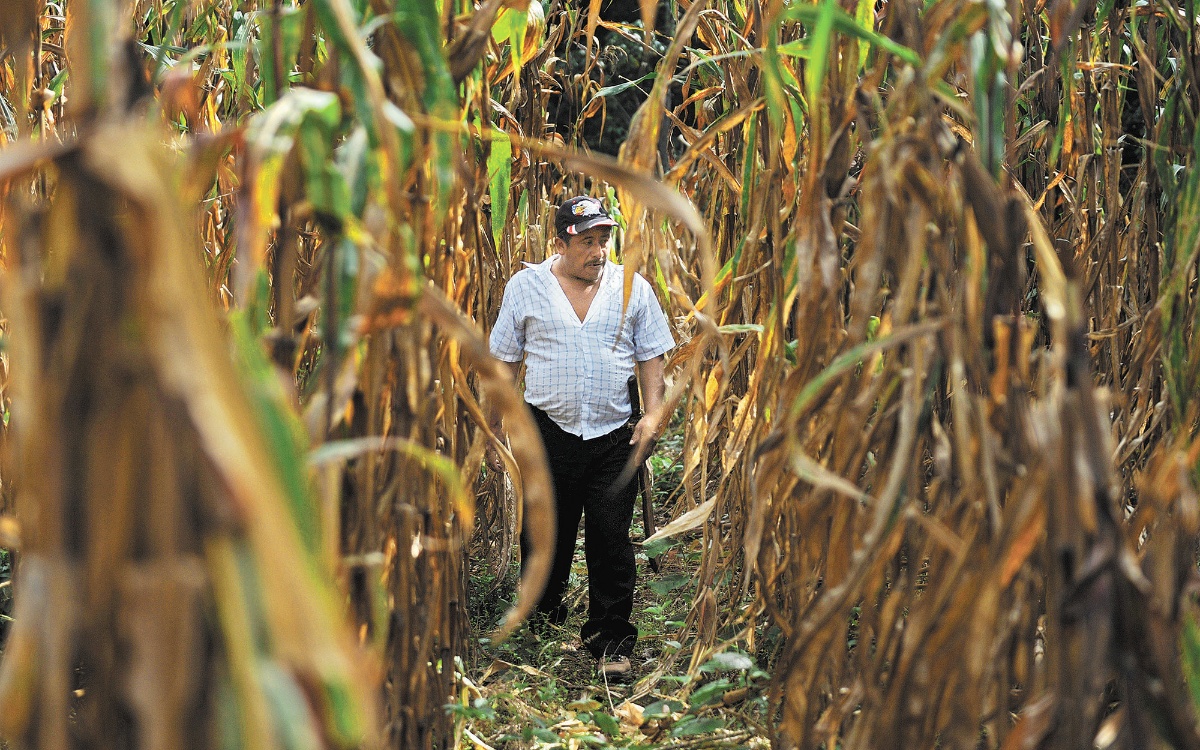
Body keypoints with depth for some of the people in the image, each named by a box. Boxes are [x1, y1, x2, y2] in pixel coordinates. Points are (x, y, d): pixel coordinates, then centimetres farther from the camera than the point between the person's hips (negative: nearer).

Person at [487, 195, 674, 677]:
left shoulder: (633, 289, 5)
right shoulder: (525, 286, 3)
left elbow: (651, 355, 10)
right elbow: (504, 362, 6)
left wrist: (653, 411, -4)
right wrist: (494, 432, 5)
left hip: (614, 438, 0)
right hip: (548, 433, 0)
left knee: (611, 538, -3)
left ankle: (610, 638, 8)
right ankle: (544, 614, 35)